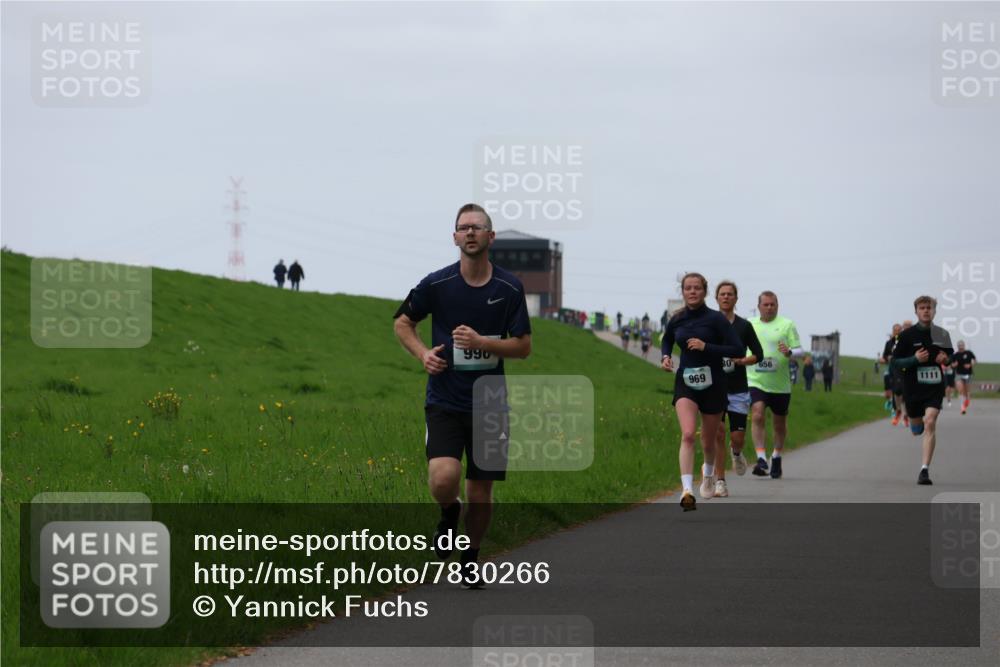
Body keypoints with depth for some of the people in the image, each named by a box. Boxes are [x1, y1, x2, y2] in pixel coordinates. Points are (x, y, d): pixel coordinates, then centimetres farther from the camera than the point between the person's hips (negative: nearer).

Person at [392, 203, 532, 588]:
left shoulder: (510, 288, -2)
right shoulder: (436, 284, -5)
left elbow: (523, 346, 1)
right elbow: (402, 322, 11)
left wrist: (481, 342, -15)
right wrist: (423, 354, -8)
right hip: (444, 401, -1)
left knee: (481, 491, 6)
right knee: (443, 478, -21)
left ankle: (471, 559, 29)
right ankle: (449, 514, 14)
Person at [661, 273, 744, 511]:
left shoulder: (716, 319, -10)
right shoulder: (676, 320, 2)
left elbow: (737, 350, -14)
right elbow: (666, 340, 25)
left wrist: (706, 347, -21)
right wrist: (665, 356, 4)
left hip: (712, 384, -1)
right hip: (685, 383, 1)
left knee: (708, 441, 14)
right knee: (688, 434, -21)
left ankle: (708, 472, 49)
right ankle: (687, 491, -28)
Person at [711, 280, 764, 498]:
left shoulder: (744, 326, 4)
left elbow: (758, 354, 9)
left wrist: (742, 361, -9)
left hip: (738, 390, 1)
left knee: (737, 437, -1)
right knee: (718, 434, -8)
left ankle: (736, 453, 36)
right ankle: (720, 481, 0)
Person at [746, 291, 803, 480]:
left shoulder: (787, 325, 2)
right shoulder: (749, 325, 9)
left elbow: (799, 351, -2)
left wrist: (789, 352, -21)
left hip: (780, 384, 0)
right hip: (755, 382, 0)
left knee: (780, 423, 11)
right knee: (757, 416, -20)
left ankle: (776, 458, 32)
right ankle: (761, 459, -23)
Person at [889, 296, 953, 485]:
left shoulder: (942, 334, 4)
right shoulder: (907, 335, -3)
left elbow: (951, 356, 18)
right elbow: (895, 361, -2)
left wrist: (946, 359, -6)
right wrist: (915, 359, -19)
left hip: (935, 386, 0)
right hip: (913, 386, 0)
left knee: (930, 423, -19)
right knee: (917, 429, 13)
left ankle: (925, 469, -20)